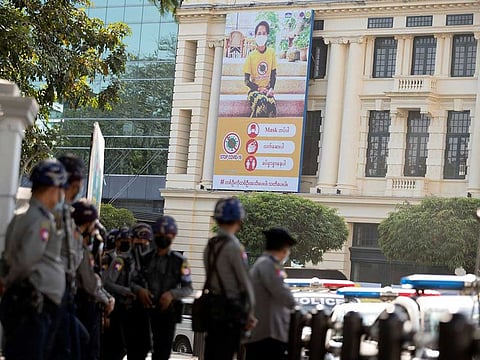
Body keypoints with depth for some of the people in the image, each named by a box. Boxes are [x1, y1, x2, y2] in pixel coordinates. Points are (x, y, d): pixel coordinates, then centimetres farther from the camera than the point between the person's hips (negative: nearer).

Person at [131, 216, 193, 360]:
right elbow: (134, 282, 10)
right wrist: (139, 290, -12)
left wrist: (172, 294, -17)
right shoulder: (145, 258, 10)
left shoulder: (179, 261, 2)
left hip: (167, 312, -1)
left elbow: (188, 288, 0)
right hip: (145, 310, 2)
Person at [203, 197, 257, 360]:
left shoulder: (210, 245, 12)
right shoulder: (234, 246, -13)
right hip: (231, 309, -8)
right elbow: (245, 281, -11)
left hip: (213, 308, 8)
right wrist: (250, 313, 0)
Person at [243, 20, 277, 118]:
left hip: (267, 90, 2)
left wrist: (271, 89, -4)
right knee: (262, 100, -36)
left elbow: (273, 74, 12)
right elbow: (247, 80, -1)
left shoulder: (271, 52, 6)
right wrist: (259, 88, -15)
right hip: (254, 91, -2)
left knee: (272, 104, -32)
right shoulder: (251, 56, -2)